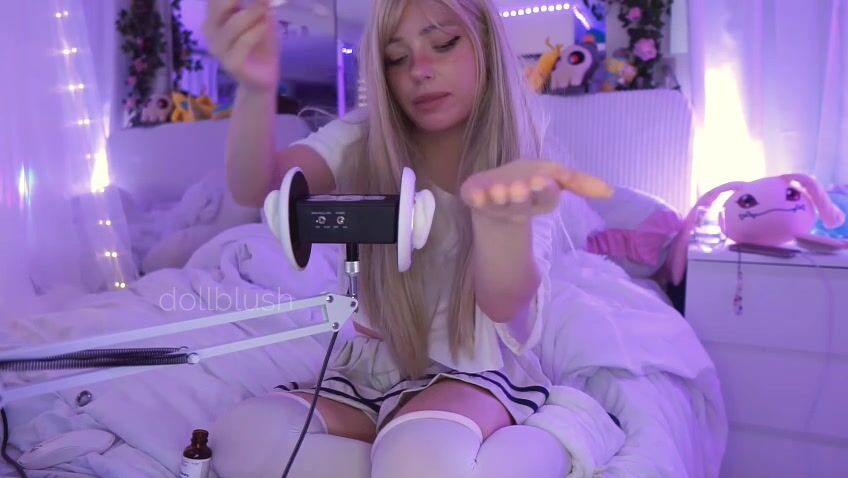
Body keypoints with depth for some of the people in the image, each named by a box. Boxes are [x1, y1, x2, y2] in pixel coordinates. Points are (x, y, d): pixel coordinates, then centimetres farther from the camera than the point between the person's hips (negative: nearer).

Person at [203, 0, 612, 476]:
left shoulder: (517, 157, -9)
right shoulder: (361, 142, -4)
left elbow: (504, 304, -28)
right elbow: (255, 188, -24)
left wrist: (502, 211, -51)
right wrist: (257, 87, -45)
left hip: (475, 372, -4)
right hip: (370, 371, 5)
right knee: (242, 439, -24)